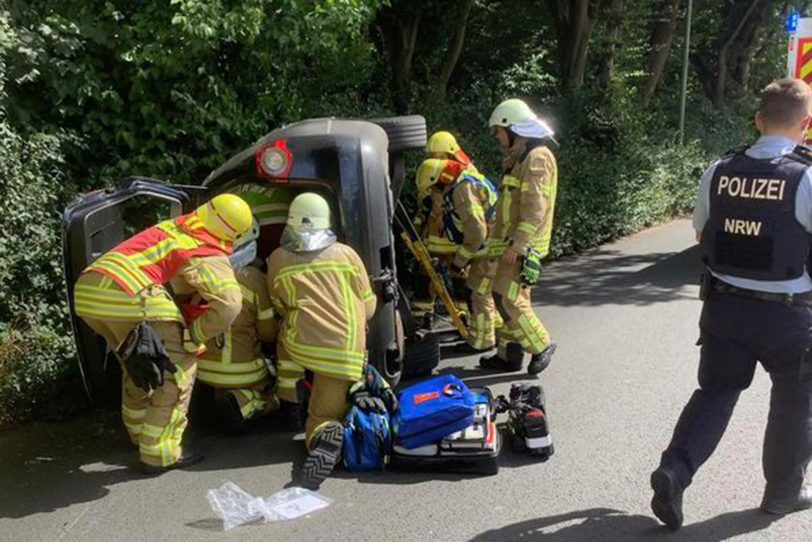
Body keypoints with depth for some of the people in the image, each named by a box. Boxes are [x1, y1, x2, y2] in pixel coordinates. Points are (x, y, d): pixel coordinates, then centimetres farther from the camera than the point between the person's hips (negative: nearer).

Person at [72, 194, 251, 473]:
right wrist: (194, 337, -6)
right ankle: (159, 453, 7)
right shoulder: (210, 257, -3)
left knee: (140, 361, 27)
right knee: (177, 369, 4)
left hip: (86, 287, 9)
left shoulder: (178, 224, 19)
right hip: (126, 294, -8)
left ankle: (139, 431, 43)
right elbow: (228, 305, -18)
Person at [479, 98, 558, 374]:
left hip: (521, 246, -10)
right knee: (512, 297, 12)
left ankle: (541, 345, 1)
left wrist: (516, 245, -25)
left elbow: (535, 208, -22)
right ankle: (509, 354, 19)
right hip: (512, 243, 10)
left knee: (507, 297, -11)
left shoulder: (537, 158, -14)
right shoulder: (520, 157, 19)